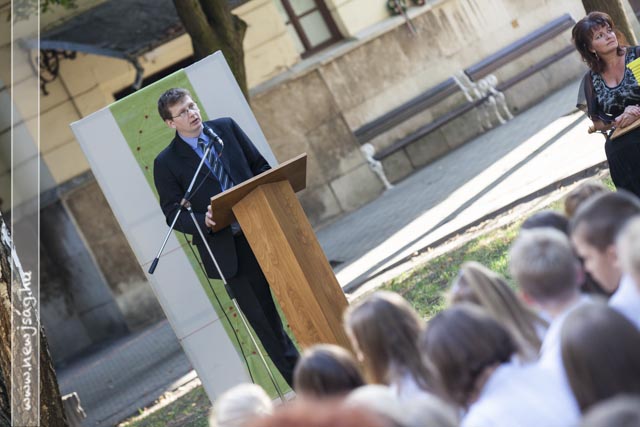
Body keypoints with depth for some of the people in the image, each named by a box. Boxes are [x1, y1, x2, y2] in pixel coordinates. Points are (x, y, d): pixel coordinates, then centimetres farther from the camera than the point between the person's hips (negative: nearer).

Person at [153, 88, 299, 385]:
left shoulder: (226, 127, 7)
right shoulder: (166, 163, -2)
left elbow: (260, 165, 11)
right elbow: (173, 213, -3)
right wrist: (204, 223, -21)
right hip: (228, 248, -2)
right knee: (264, 321, 4)